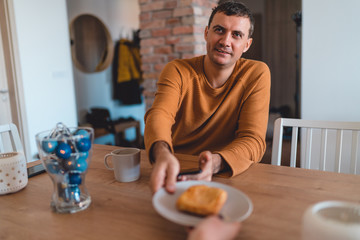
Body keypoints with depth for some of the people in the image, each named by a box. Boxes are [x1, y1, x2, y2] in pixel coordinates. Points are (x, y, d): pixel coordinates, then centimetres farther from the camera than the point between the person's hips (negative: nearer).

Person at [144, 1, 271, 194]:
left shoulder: (257, 74, -6)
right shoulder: (177, 71, -5)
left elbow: (253, 140, -12)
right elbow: (159, 115, -22)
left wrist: (215, 163, -34)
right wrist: (163, 154, -46)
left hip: (228, 177, 0)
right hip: (173, 171, 1)